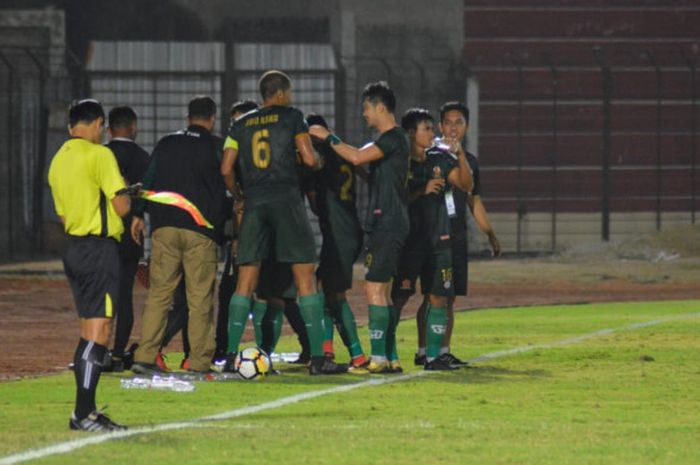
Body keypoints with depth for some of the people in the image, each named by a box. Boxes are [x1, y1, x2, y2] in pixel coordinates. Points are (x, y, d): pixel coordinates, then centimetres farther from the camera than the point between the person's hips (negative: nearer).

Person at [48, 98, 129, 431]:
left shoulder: (58, 160, 14)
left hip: (74, 248, 9)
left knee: (88, 332, 14)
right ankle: (83, 413, -13)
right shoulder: (99, 155, -11)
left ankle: (86, 411, 16)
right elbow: (121, 206, -14)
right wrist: (124, 190, 5)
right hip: (100, 249, -9)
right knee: (99, 331, -9)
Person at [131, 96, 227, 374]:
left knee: (159, 292, 4)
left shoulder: (166, 144, 12)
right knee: (200, 298, 0)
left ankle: (145, 357, -5)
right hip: (201, 230, -3)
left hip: (164, 227, 3)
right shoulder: (216, 147, 4)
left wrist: (138, 214, 11)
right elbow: (224, 188, 9)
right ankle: (199, 362, -2)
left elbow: (148, 181, 9)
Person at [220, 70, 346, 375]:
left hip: (254, 202, 4)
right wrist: (317, 160, 18)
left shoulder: (241, 125, 13)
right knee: (305, 279, -2)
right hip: (286, 199, -4)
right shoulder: (292, 117, 3)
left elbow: (226, 169, 7)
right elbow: (309, 159, -4)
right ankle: (317, 358, -7)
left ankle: (230, 357, -1)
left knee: (245, 283, 5)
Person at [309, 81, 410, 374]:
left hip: (388, 225, -10)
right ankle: (390, 358, 14)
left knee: (374, 288, -14)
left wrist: (328, 138, -12)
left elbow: (357, 157, -23)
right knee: (381, 291, 12)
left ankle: (378, 358, -16)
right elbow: (367, 168, 25)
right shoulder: (386, 140, 19)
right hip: (382, 224, 10)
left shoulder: (394, 138, -13)